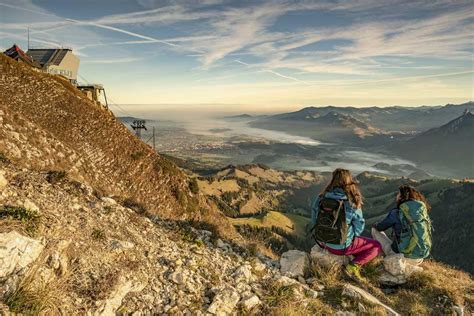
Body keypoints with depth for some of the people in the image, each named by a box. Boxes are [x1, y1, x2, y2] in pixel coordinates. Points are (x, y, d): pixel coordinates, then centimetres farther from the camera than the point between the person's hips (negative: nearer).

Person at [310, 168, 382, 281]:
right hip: (341, 246, -6)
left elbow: (314, 220, 1)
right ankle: (353, 266, -4)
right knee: (377, 246, 14)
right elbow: (359, 227, -6)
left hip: (322, 242, 6)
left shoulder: (321, 198, -9)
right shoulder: (352, 204, -19)